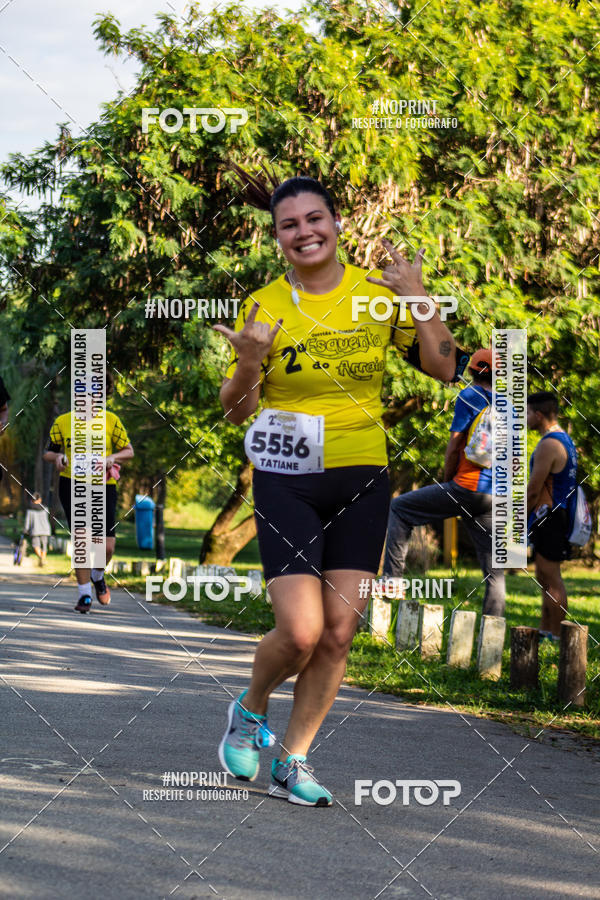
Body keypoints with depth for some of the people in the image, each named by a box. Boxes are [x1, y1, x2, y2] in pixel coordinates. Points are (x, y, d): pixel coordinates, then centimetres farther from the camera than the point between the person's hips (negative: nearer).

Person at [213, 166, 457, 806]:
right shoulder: (263, 307, -4)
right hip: (286, 482, -3)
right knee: (301, 632, -12)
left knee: (339, 631, -1)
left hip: (362, 482, 3)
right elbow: (235, 413, 0)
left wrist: (418, 298, -11)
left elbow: (442, 366, 2)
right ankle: (249, 712, 19)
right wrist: (249, 362, -21)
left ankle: (293, 764, 12)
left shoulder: (378, 293, 2)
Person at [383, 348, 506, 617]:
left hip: (466, 487, -5)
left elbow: (454, 446, -5)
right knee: (494, 569, 7)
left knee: (399, 508, 10)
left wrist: (447, 483, 7)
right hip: (494, 498, 5)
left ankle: (392, 579, 1)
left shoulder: (469, 396, -2)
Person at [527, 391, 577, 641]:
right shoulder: (564, 439, 14)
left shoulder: (548, 446, -18)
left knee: (551, 578, -6)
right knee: (544, 577, 16)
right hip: (558, 515, 11)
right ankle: (544, 630, 22)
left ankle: (555, 636, -3)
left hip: (548, 516, -11)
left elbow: (533, 491, -18)